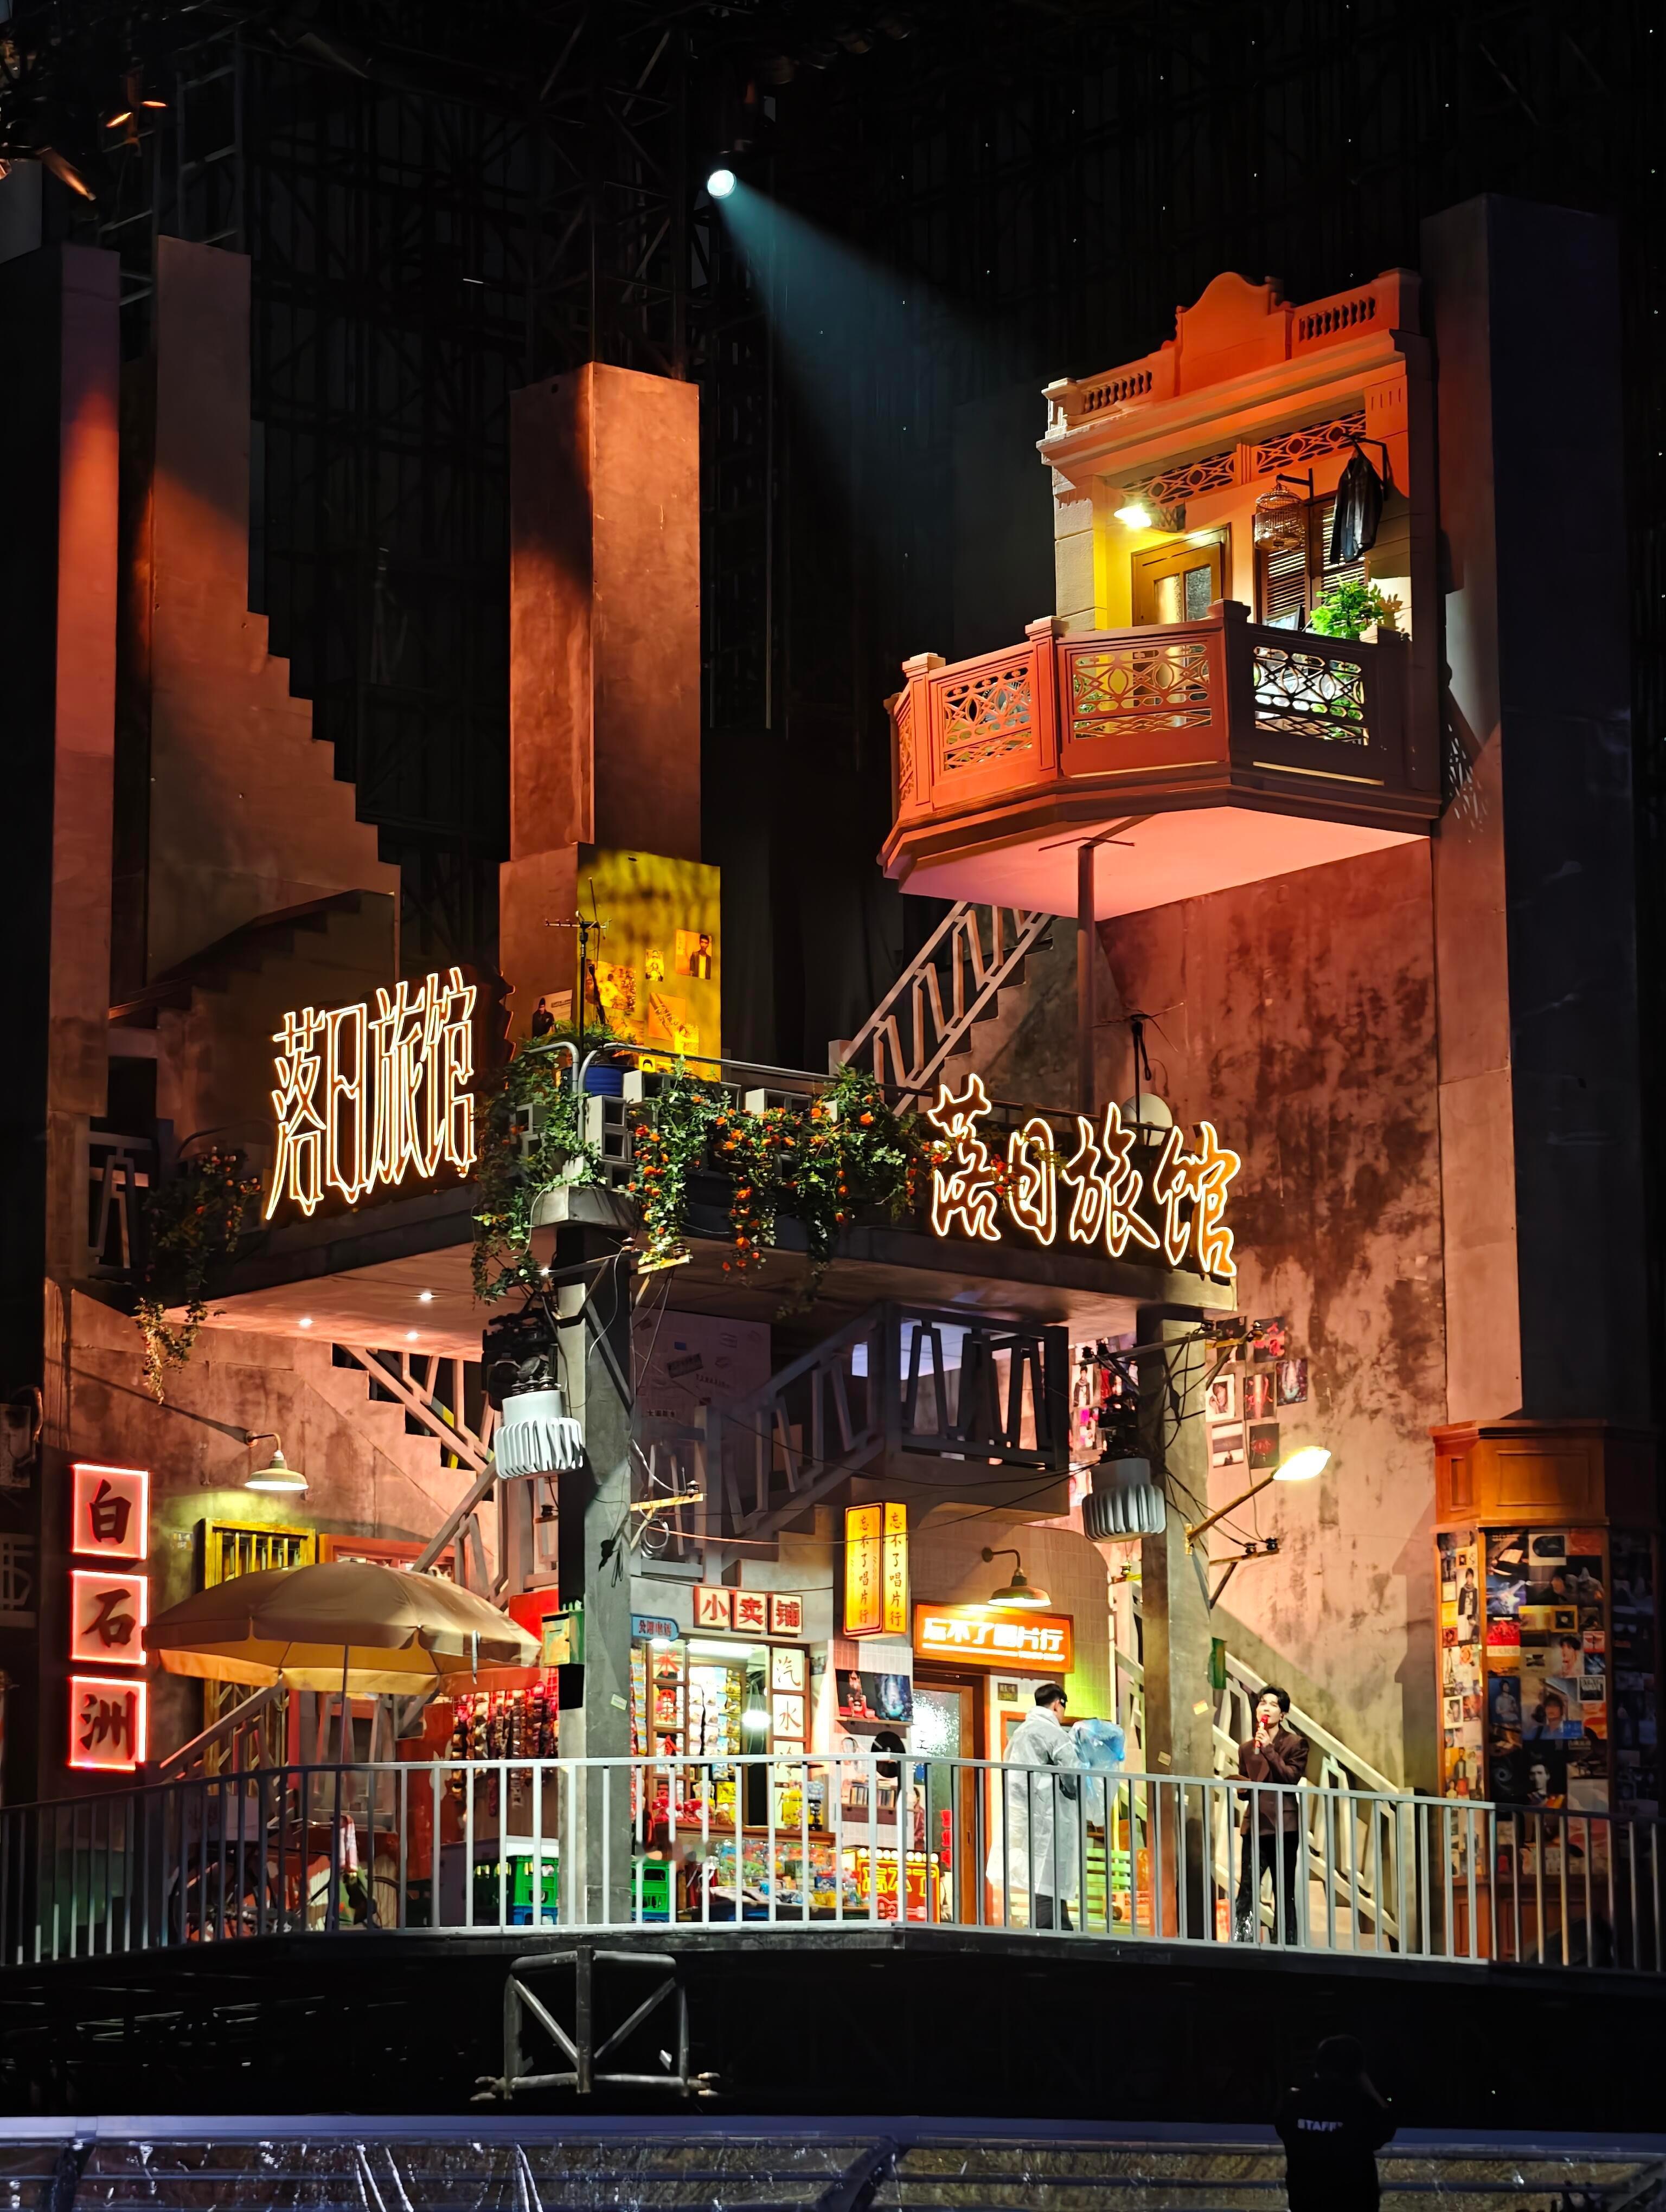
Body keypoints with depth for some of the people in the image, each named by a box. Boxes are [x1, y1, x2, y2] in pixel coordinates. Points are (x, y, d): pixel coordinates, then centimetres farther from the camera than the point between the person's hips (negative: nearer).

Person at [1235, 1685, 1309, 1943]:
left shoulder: (1296, 1744, 6)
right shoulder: (1247, 1749, 17)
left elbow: (1291, 1778, -9)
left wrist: (1269, 1750, -13)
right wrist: (1243, 1788, -1)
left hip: (1283, 1825, -3)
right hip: (1255, 1825, 3)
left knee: (1285, 1893, -1)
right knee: (1247, 1891, -7)